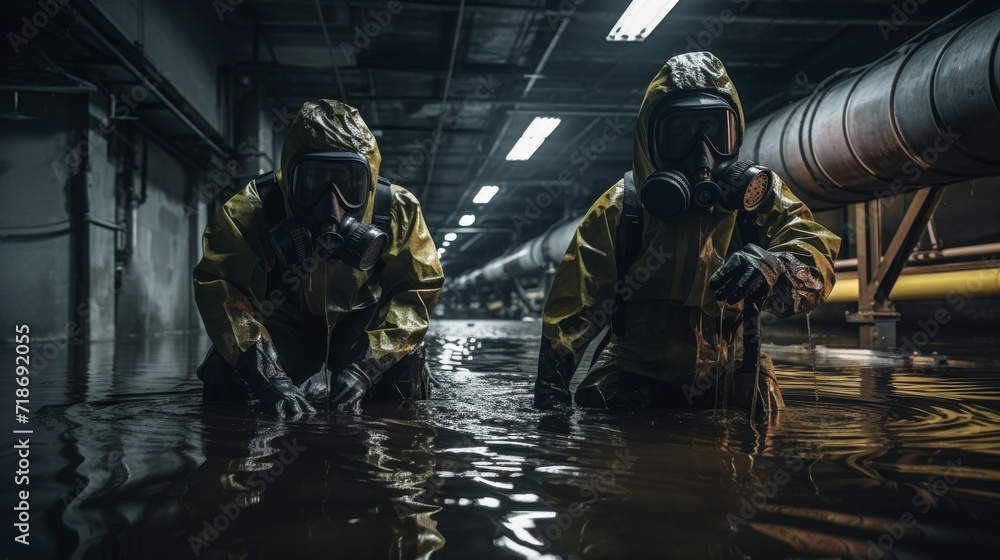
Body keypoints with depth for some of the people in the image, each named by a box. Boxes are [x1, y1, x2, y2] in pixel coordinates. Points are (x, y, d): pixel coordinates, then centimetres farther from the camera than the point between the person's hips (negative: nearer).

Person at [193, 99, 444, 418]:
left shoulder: (398, 211, -25)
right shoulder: (250, 211, -29)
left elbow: (419, 287, -24)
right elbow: (218, 287, -35)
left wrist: (364, 366, -38)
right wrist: (268, 376, -49)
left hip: (361, 325, 1)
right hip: (284, 327, 0)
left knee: (402, 359, -25)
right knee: (229, 365, -24)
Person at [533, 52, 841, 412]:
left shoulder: (759, 196, -7)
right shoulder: (621, 207, -10)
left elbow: (816, 263, -20)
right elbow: (572, 307, -9)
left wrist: (770, 268, -44)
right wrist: (550, 391, -17)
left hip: (729, 371, 1)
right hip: (635, 371, -1)